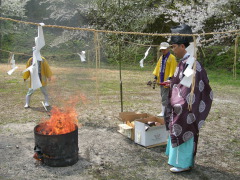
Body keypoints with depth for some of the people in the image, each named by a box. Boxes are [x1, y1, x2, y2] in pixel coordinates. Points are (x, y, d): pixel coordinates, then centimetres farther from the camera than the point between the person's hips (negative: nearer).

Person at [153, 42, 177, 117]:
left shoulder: (172, 58, -9)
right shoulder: (161, 57, 15)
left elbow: (172, 69, -15)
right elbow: (158, 67, 16)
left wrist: (169, 78, -21)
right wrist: (155, 77, 9)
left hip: (167, 81, -8)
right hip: (161, 80, 9)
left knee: (165, 97, -8)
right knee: (162, 95, 14)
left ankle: (163, 112, -4)